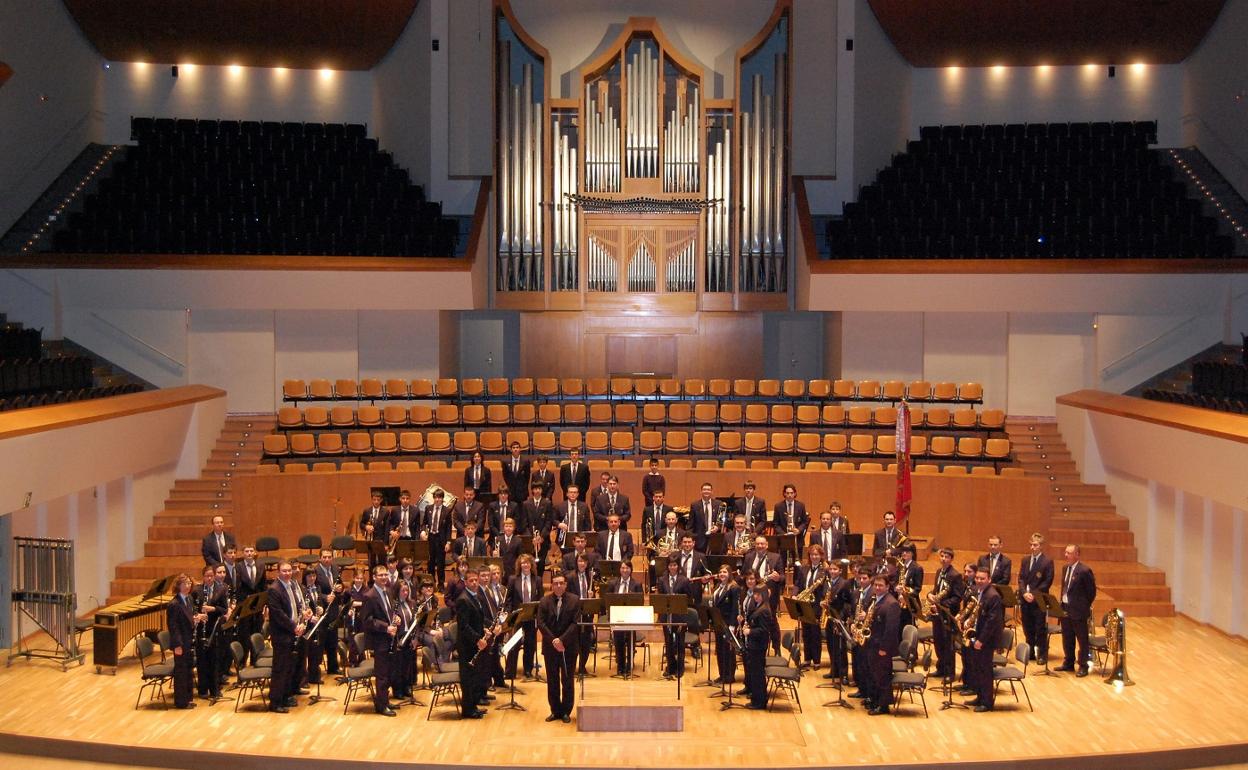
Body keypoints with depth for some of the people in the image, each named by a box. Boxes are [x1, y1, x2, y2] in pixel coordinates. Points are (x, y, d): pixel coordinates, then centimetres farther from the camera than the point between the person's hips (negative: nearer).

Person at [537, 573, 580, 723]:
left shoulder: (574, 600, -3)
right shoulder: (544, 601, 2)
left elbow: (575, 623, -10)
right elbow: (541, 623, -4)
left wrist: (562, 640, -18)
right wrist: (553, 640, -16)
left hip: (569, 647, -2)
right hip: (550, 647, 2)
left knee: (567, 680, 3)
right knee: (552, 681, 7)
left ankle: (566, 711, 12)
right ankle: (555, 711, 15)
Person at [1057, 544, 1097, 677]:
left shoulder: (1084, 570, -15)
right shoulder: (1065, 568, 10)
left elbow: (1092, 591, -9)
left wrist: (1085, 606, -3)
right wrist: (1062, 602, 12)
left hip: (1078, 611, -8)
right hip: (1065, 608, 8)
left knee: (1082, 639, 1)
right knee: (1067, 639, 15)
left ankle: (1083, 666, 7)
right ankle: (1069, 663, 27)